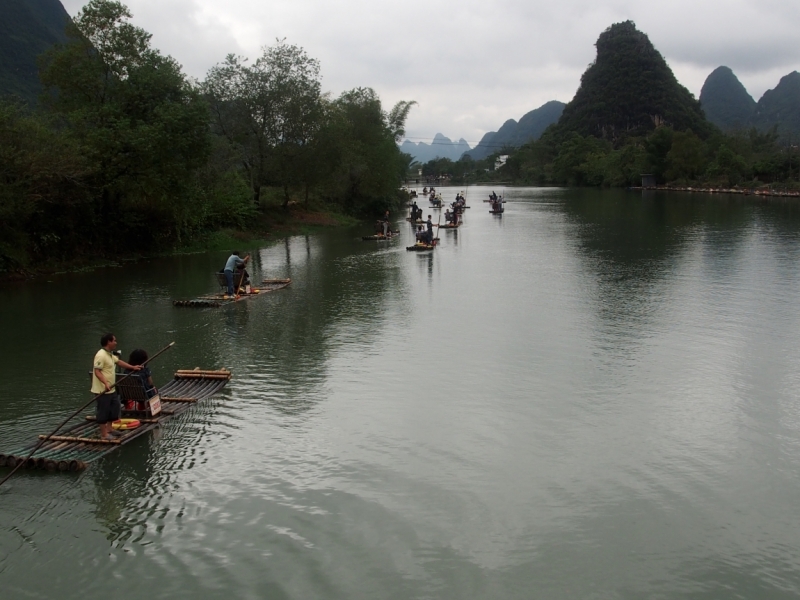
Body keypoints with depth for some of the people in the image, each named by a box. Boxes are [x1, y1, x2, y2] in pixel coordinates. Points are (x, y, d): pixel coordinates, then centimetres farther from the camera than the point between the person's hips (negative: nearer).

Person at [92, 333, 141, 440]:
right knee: (103, 411, -1)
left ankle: (109, 428, 32)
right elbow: (97, 371, -25)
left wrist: (132, 367, 24)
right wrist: (106, 383, -35)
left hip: (111, 389, 11)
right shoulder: (101, 355, -20)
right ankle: (103, 433, 8)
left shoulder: (110, 354, 11)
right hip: (103, 390, -11)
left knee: (114, 407, 19)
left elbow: (119, 362, 25)